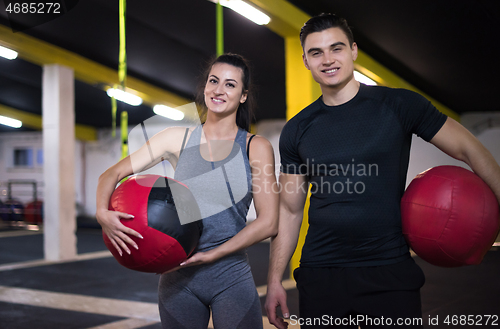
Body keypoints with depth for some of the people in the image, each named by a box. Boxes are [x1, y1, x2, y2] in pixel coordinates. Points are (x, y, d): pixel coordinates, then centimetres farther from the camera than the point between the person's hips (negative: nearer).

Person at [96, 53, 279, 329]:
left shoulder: (256, 147, -1)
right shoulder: (177, 139, 3)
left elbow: (268, 223, -7)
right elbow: (111, 174, 4)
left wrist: (210, 255, -13)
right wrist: (103, 213, -17)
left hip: (232, 278, -1)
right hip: (178, 278, 1)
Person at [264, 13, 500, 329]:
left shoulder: (399, 105, -3)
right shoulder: (297, 131, 5)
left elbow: (470, 150, 0)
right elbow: (290, 210, 8)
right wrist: (275, 279, 4)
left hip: (390, 271, -2)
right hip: (320, 275, 2)